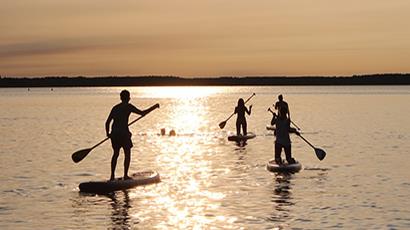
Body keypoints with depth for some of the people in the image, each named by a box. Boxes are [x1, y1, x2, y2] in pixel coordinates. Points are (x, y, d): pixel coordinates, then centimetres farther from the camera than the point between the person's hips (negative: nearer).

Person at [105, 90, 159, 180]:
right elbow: (142, 113, -5)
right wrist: (154, 107, 5)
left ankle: (112, 176, 13)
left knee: (115, 153, 17)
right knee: (127, 154, 6)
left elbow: (107, 122, 15)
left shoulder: (115, 108, 15)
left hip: (114, 133, 6)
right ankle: (125, 175, 1)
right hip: (123, 133, -6)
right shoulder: (128, 106, -2)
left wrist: (108, 133, 28)